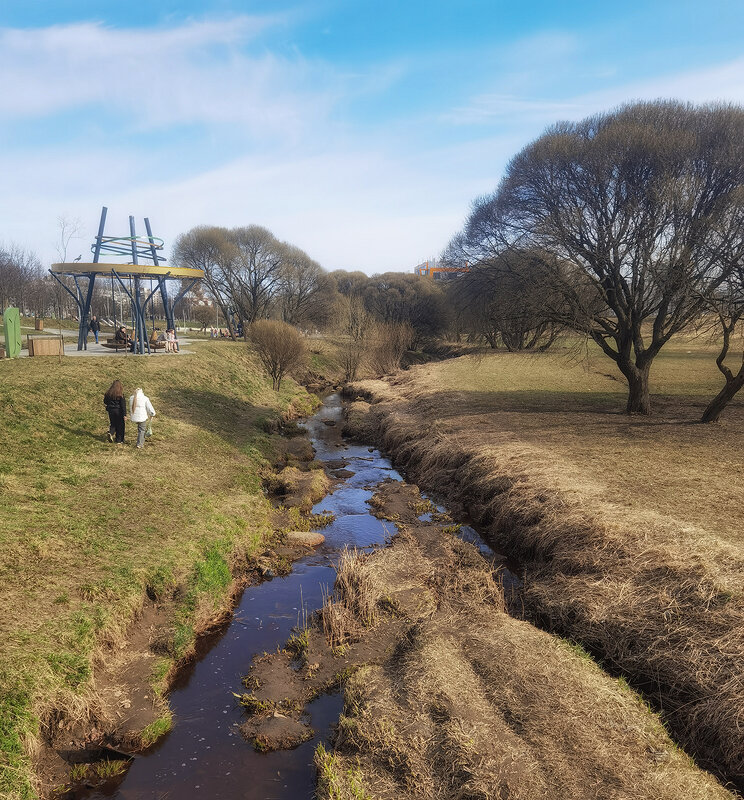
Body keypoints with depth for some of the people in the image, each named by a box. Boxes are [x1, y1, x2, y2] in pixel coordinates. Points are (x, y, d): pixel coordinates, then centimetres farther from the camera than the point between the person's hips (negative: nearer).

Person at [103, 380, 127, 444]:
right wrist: (124, 414, -13)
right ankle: (119, 441, 13)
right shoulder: (120, 394, -13)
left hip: (111, 411, 4)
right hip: (119, 411, -4)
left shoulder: (108, 393, -1)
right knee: (120, 426, 8)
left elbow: (105, 402, 10)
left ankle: (111, 433, -10)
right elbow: (123, 405, -15)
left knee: (113, 424, 20)